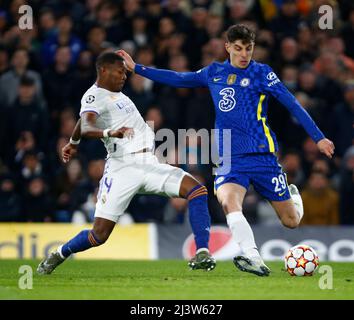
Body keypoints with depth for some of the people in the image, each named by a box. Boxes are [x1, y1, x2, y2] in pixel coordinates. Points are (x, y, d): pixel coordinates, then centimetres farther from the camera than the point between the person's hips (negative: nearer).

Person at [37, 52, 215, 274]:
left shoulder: (116, 93, 20)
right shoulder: (95, 96, -7)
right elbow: (86, 128, -28)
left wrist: (73, 143, 48)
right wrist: (110, 133, -46)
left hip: (149, 164, 8)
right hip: (123, 167, -7)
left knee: (197, 190, -13)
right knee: (100, 235, -8)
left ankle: (202, 254, -18)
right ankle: (59, 255, 21)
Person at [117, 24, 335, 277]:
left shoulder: (261, 73, -1)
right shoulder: (214, 73, 10)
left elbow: (292, 104, -4)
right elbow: (178, 79, 21)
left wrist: (318, 137, -8)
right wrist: (136, 68, 21)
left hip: (262, 154, -2)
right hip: (229, 158, 2)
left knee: (291, 221, 5)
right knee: (228, 200, -31)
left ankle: (293, 195, 41)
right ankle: (254, 260, -41)